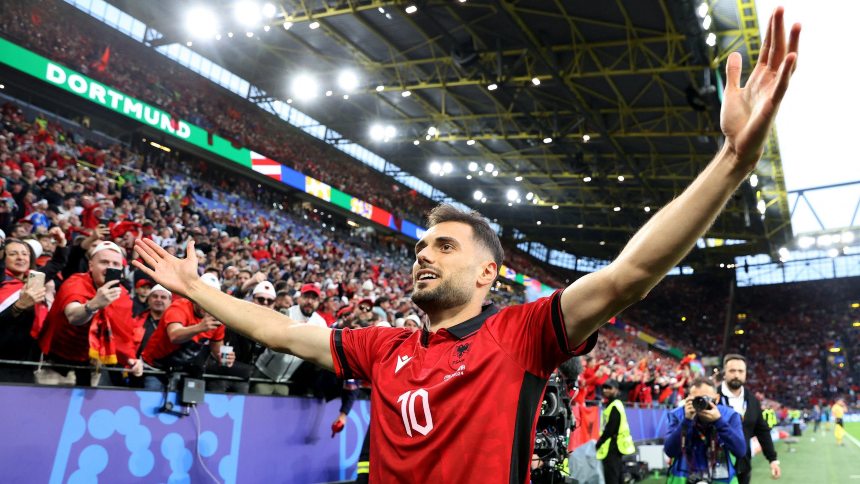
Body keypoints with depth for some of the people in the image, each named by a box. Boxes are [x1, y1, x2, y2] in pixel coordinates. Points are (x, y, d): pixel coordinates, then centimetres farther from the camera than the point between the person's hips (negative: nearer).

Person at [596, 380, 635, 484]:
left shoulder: (614, 407, -15)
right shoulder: (612, 405, 16)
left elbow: (610, 429, -19)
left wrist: (598, 443, -11)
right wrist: (600, 442, 11)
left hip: (612, 448, -10)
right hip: (614, 447, 10)